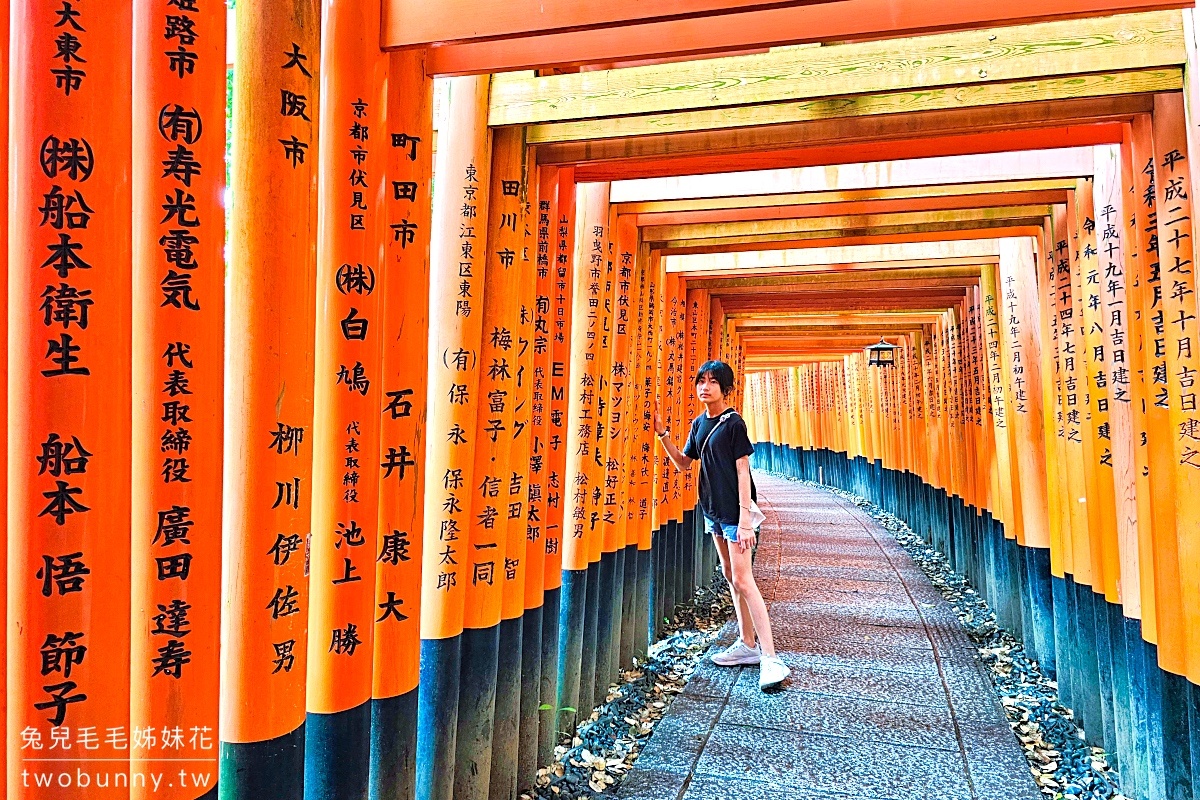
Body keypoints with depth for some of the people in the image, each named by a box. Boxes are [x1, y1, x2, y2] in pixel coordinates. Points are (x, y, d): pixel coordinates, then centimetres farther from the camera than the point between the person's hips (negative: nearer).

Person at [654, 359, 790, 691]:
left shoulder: (733, 423, -13)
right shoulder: (699, 424, 9)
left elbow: (742, 472, -16)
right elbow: (683, 463, 12)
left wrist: (745, 519, -20)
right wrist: (662, 432, 1)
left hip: (734, 513, -8)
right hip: (713, 512, 8)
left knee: (743, 580, -11)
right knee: (730, 577, 14)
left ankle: (770, 658, -8)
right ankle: (748, 644, 25)